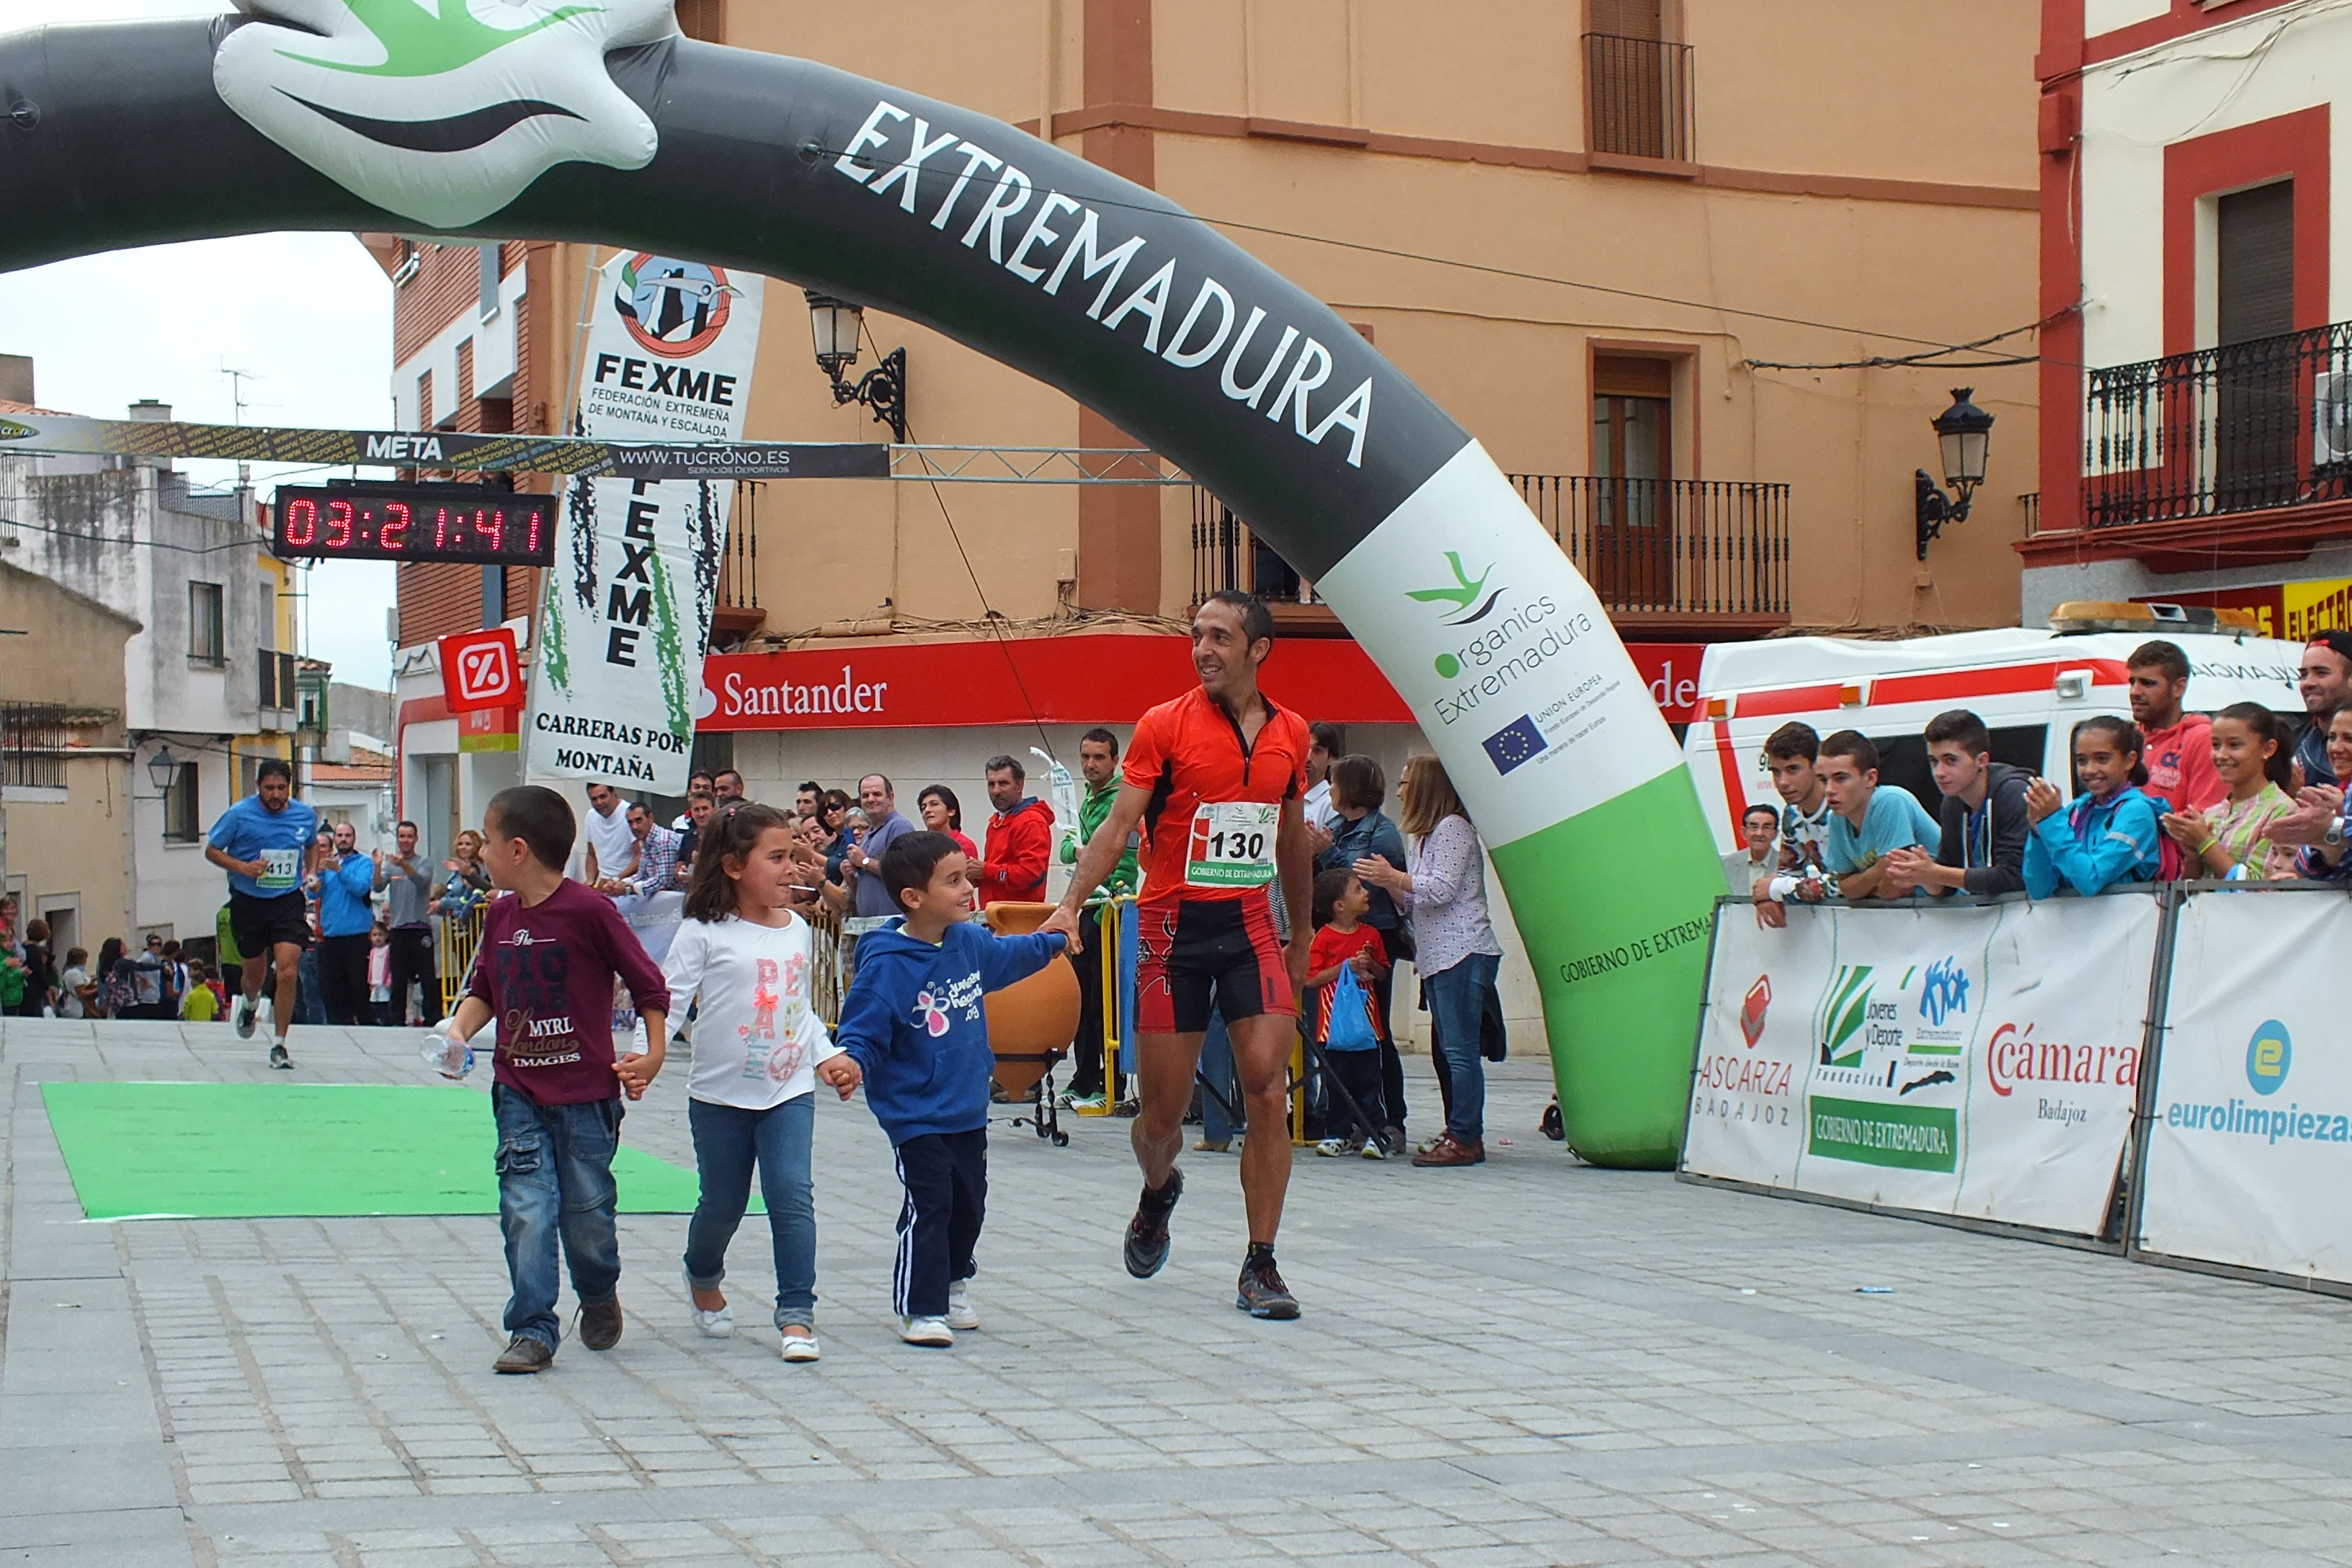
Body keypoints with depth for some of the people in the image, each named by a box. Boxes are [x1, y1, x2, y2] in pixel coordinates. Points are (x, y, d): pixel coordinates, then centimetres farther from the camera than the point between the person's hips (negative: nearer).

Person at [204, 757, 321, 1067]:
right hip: (248, 902, 0)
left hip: (289, 902, 0)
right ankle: (250, 1004, 52)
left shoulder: (305, 816, -1)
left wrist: (311, 872, 1)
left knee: (288, 972, -15)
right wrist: (243, 867, -17)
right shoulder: (239, 815, -9)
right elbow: (211, 850, -1)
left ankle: (279, 1046, -4)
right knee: (255, 973, 13)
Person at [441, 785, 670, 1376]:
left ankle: (600, 1299, 35)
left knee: (587, 1211, 7)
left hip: (586, 1092, -4)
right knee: (526, 1211, -5)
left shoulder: (589, 910, -13)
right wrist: (459, 1030, -1)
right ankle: (532, 1331, -1)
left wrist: (654, 1053, -12)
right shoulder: (500, 915, 6)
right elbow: (484, 989, 18)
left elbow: (648, 983, -7)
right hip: (519, 1092, 4)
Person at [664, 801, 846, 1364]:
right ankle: (703, 1279, 40)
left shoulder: (798, 930, 7)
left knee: (792, 1196, -10)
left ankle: (797, 1313, -6)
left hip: (790, 1090, 3)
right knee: (722, 1204, 10)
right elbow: (667, 998, -13)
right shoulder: (705, 933, -9)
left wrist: (829, 1054, 11)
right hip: (721, 1095, -3)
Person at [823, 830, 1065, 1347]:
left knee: (969, 1206, 16)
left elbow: (1003, 956, 26)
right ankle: (920, 1310, 1)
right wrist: (850, 1061, -37)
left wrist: (1049, 943, 36)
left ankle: (953, 1285, 40)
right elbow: (864, 1030, -17)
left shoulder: (969, 941, 2)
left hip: (969, 1110, 7)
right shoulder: (887, 966, -20)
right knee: (928, 1208, -10)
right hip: (916, 1115, -7)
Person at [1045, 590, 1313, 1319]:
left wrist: (1301, 935, 24)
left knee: (1269, 1095, -10)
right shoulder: (1165, 725, -4)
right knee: (1162, 1113, 3)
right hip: (1174, 928, -2)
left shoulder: (1291, 733, 8)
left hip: (1252, 928, 2)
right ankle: (1159, 1193, 39)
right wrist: (1071, 903, -21)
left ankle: (1260, 1269, -1)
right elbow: (1119, 824, -8)